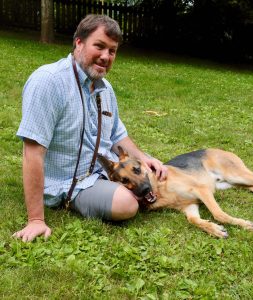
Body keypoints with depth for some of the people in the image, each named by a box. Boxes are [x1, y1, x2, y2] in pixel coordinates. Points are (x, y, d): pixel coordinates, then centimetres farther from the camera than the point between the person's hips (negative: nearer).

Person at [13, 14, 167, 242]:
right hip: (70, 183, -7)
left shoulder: (105, 88, 5)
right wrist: (36, 220, -28)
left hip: (108, 168, 8)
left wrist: (142, 157, -5)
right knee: (126, 205, -28)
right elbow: (33, 152, -26)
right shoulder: (48, 81, -22)